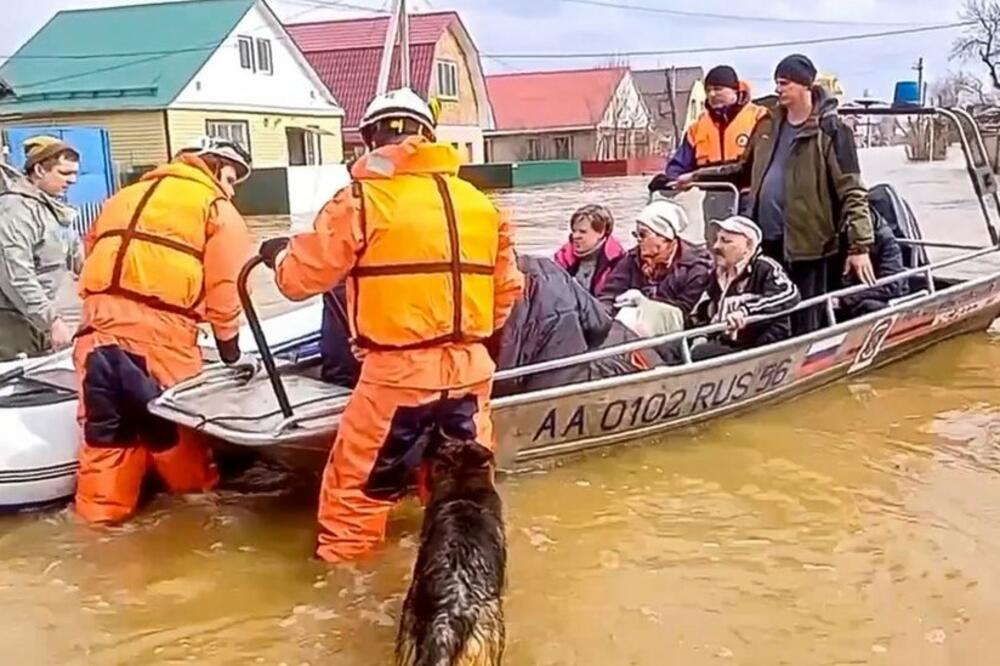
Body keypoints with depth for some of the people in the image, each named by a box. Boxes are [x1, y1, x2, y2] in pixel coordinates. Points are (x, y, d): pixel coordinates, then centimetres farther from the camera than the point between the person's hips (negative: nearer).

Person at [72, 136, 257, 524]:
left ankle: (102, 505, 18)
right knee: (171, 420, 12)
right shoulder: (216, 208, 9)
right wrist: (231, 351, 13)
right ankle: (195, 487, 29)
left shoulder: (125, 197, 27)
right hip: (159, 332, -5)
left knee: (105, 426, 13)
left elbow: (94, 254, 24)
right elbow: (223, 288, 4)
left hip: (99, 329, 5)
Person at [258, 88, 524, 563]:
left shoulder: (364, 198, -6)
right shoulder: (479, 203, 9)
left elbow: (304, 276, -2)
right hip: (469, 368, 5)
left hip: (398, 371, -4)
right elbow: (507, 288, 17)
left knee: (359, 480, 11)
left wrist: (279, 254, 20)